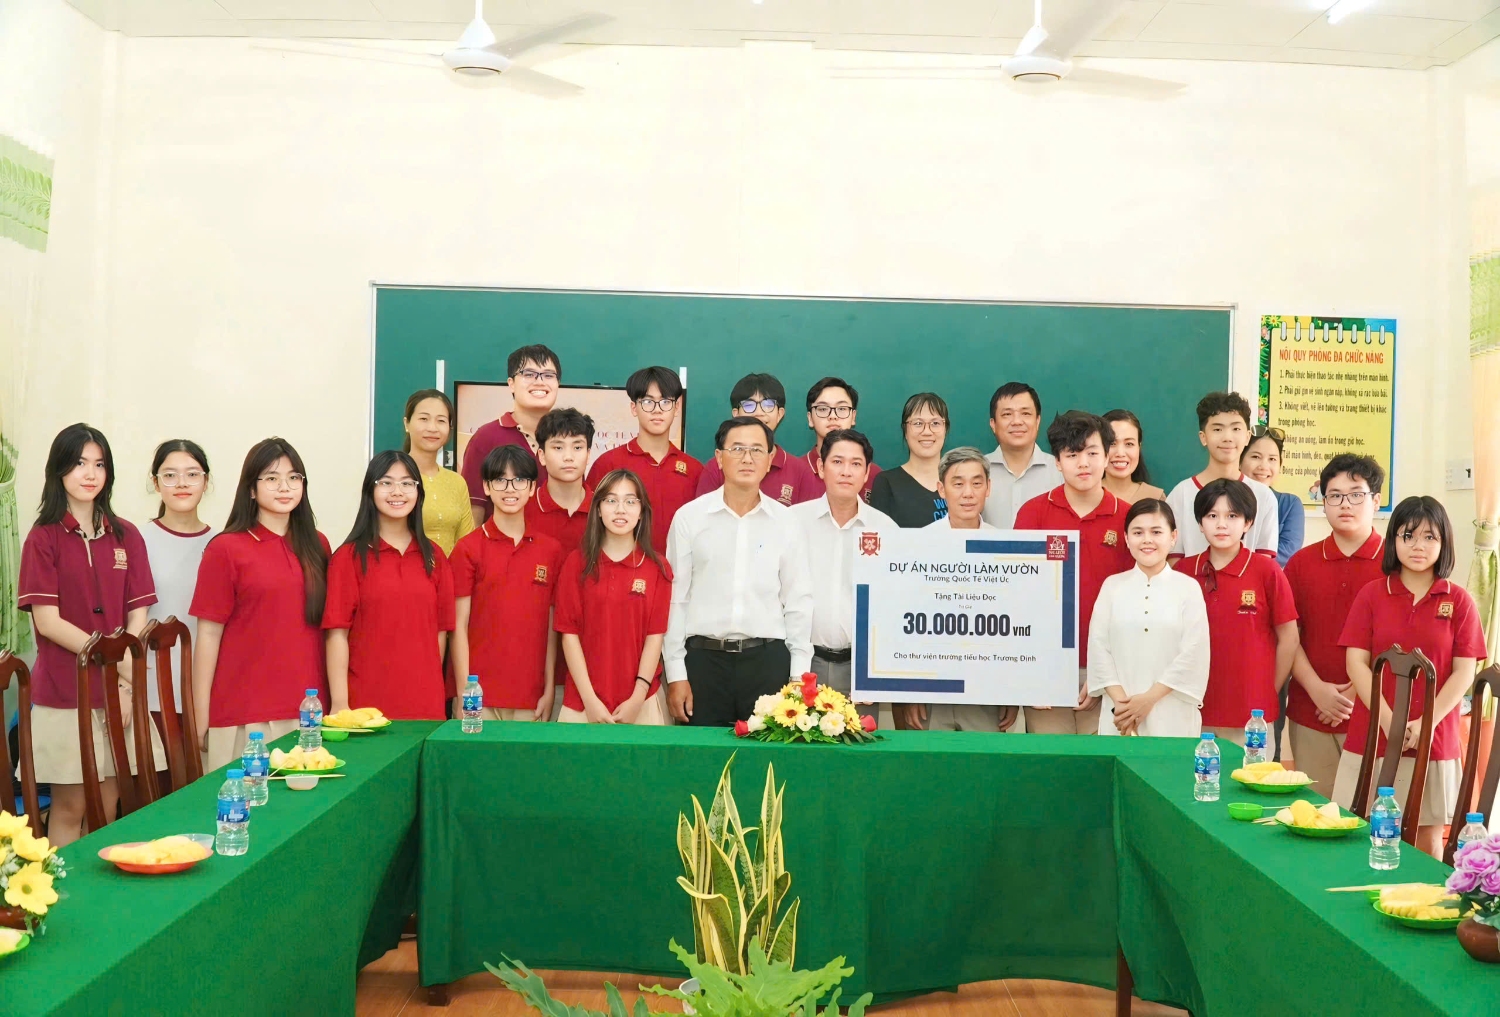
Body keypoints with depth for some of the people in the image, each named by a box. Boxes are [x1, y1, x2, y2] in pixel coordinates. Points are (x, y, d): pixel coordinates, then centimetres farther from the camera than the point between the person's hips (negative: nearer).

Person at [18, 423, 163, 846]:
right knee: (70, 806, 3)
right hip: (64, 695, -3)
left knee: (108, 806, 9)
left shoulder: (126, 536, 7)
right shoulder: (44, 537, -2)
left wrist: (124, 684, -9)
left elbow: (138, 617, 3)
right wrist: (115, 661, -13)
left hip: (119, 694, 3)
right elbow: (47, 621, -9)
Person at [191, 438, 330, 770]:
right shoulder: (226, 549, -2)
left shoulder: (317, 546, 10)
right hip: (244, 715, -3)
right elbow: (208, 634, -3)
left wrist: (332, 702, 8)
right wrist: (200, 717, -4)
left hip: (308, 711, 4)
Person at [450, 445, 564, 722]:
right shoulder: (468, 549, -1)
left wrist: (549, 691, 3)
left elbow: (551, 627, 7)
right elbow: (459, 625, -2)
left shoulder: (551, 550, 6)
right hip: (480, 697, -2)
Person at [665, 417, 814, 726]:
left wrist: (799, 674, 4)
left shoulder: (785, 523, 5)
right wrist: (676, 673, 0)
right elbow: (675, 599, 2)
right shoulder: (689, 517, 1)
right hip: (703, 658, -1)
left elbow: (798, 603, 8)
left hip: (768, 659, 1)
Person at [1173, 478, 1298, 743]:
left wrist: (1269, 693, 5)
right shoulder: (1184, 570, 2)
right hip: (1196, 712, 2)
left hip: (1252, 716, -2)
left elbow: (1288, 638, 2)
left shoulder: (1266, 570, -4)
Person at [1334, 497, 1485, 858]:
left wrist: (1426, 723, -13)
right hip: (1372, 736, 0)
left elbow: (1464, 672, -2)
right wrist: (1389, 721, -13)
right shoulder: (1372, 594, 2)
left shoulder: (1458, 601, 1)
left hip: (1435, 740, 0)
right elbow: (1356, 663, -3)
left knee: (1428, 842, 8)